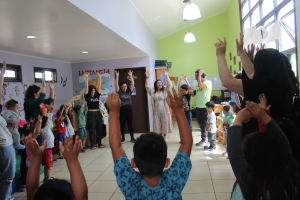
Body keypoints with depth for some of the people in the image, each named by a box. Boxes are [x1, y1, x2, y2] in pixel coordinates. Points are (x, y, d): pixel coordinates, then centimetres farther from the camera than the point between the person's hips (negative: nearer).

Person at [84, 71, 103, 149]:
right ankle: (93, 144, 10)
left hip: (98, 113, 4)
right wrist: (86, 77, -15)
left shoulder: (97, 95, 8)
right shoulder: (87, 96, -2)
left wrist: (99, 77, 1)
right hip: (91, 113, -4)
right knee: (92, 129, 2)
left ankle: (99, 143, 20)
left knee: (99, 129, 9)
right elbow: (86, 87, -9)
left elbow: (99, 86, 5)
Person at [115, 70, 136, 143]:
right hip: (122, 109, -1)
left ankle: (132, 137, 14)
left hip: (129, 108, 1)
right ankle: (123, 138, 16)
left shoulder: (129, 91, 7)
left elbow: (132, 84, -1)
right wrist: (117, 76, -13)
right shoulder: (119, 92, 2)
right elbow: (116, 84, -7)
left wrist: (130, 76, -8)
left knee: (130, 124, 7)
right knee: (122, 124, 6)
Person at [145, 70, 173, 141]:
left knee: (165, 124, 5)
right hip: (156, 111, 2)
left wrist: (167, 76, -14)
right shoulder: (153, 91, 6)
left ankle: (165, 136, 20)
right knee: (157, 124, 7)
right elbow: (147, 86, 2)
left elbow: (169, 85, -8)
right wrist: (147, 77, -6)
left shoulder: (165, 91, 2)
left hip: (164, 110, -1)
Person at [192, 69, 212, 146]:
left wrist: (200, 74, -18)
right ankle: (203, 139, 26)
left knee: (205, 124, 0)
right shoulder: (197, 84, 13)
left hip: (205, 107, -8)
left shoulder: (208, 82, -10)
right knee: (201, 123, 14)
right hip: (198, 106, 8)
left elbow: (200, 85, -28)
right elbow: (193, 94, 18)